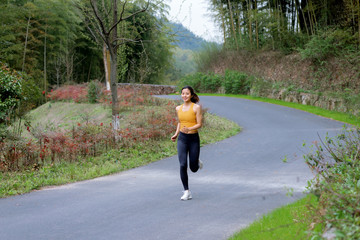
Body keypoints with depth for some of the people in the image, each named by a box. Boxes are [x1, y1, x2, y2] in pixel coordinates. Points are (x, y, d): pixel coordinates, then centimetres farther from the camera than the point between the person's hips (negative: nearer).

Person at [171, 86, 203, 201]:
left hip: (194, 139, -3)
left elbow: (199, 124, -10)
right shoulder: (178, 108, 7)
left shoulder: (196, 107, -7)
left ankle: (197, 162, 43)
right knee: (183, 165, -12)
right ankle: (187, 192, -2)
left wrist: (189, 129, -27)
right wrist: (176, 134, 9)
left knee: (193, 169, 4)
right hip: (182, 139, 3)